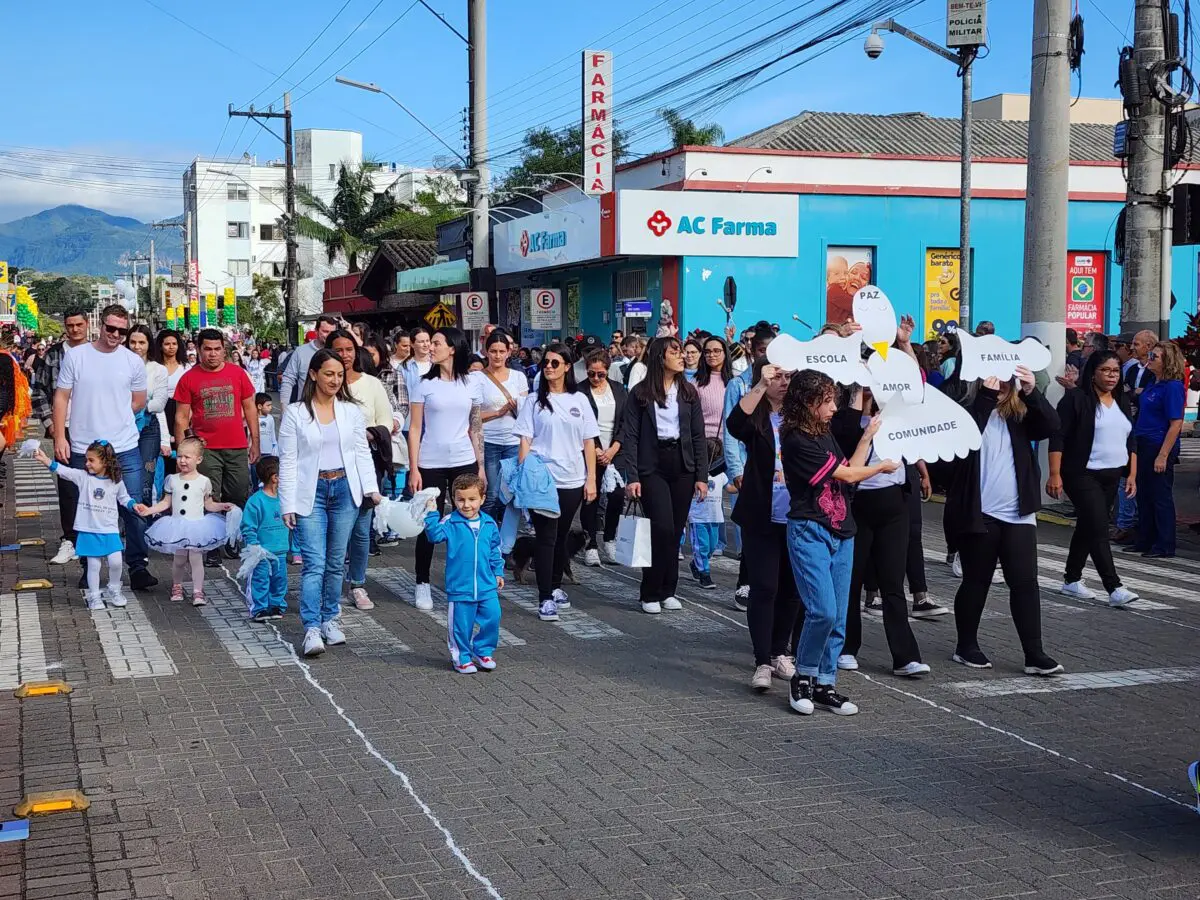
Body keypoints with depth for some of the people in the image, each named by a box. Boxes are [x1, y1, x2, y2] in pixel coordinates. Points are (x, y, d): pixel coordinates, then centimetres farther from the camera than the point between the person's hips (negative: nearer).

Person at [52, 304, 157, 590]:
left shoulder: (133, 361, 2)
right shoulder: (75, 356, -1)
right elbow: (62, 398, 1)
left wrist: (115, 416, 3)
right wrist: (60, 436, -5)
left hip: (125, 448, 0)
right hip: (83, 449, 0)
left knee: (133, 510, 0)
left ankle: (137, 567, 8)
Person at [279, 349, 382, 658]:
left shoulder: (352, 411, 8)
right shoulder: (295, 413, 0)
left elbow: (362, 453, 9)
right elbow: (288, 462, 0)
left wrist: (371, 489, -3)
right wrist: (288, 504, -5)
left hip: (345, 490, 3)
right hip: (311, 493, -3)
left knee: (336, 562, 9)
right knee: (314, 563, -10)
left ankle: (330, 619, 21)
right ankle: (312, 629, -12)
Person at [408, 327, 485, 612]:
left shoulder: (471, 385, 6)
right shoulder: (424, 384, 0)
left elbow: (476, 429, 10)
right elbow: (415, 428, -1)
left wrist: (481, 466, 7)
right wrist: (413, 468, -7)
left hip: (464, 463, 2)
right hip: (431, 464, -2)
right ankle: (423, 584, 15)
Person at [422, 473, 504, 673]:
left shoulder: (489, 524, 5)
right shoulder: (451, 523, -5)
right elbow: (435, 535, -21)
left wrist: (498, 572, 16)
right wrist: (432, 514, -30)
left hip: (487, 587, 3)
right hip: (460, 587, -3)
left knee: (492, 618, 3)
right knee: (461, 625, 4)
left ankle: (484, 652, 24)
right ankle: (462, 658, 21)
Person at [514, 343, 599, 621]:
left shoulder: (579, 400, 7)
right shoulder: (534, 401, 2)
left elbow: (589, 442, 8)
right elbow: (525, 441, -1)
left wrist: (591, 479, 3)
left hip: (572, 480, 3)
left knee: (562, 537, 13)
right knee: (546, 537, -7)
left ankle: (556, 586, 29)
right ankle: (545, 598, -8)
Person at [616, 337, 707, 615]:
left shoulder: (689, 392, 8)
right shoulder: (640, 393, -1)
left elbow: (698, 436, 8)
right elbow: (630, 436, -4)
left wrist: (701, 476, 2)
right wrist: (631, 476, -12)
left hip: (682, 466, 4)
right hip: (652, 467, -4)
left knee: (676, 532, 5)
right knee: (663, 528, -13)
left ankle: (667, 590, 16)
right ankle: (650, 593, 0)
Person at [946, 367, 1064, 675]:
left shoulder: (1020, 413, 6)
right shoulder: (969, 409, -3)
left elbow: (1051, 426, -8)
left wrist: (1031, 392, -21)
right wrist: (986, 395, -25)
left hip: (1018, 514, 3)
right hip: (977, 514, -3)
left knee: (1025, 582, 1)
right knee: (976, 581, 8)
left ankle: (1034, 654, 3)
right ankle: (966, 647, 22)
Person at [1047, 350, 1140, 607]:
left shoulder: (1123, 402, 12)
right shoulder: (1076, 398, -10)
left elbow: (1131, 442, 16)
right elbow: (1058, 438, -13)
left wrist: (1132, 474, 8)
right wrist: (1055, 474, -18)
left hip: (1111, 478, 7)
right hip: (1083, 475, -7)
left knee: (1087, 527, 13)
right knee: (1099, 530, -12)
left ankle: (1072, 580, 23)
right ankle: (1114, 589, -15)